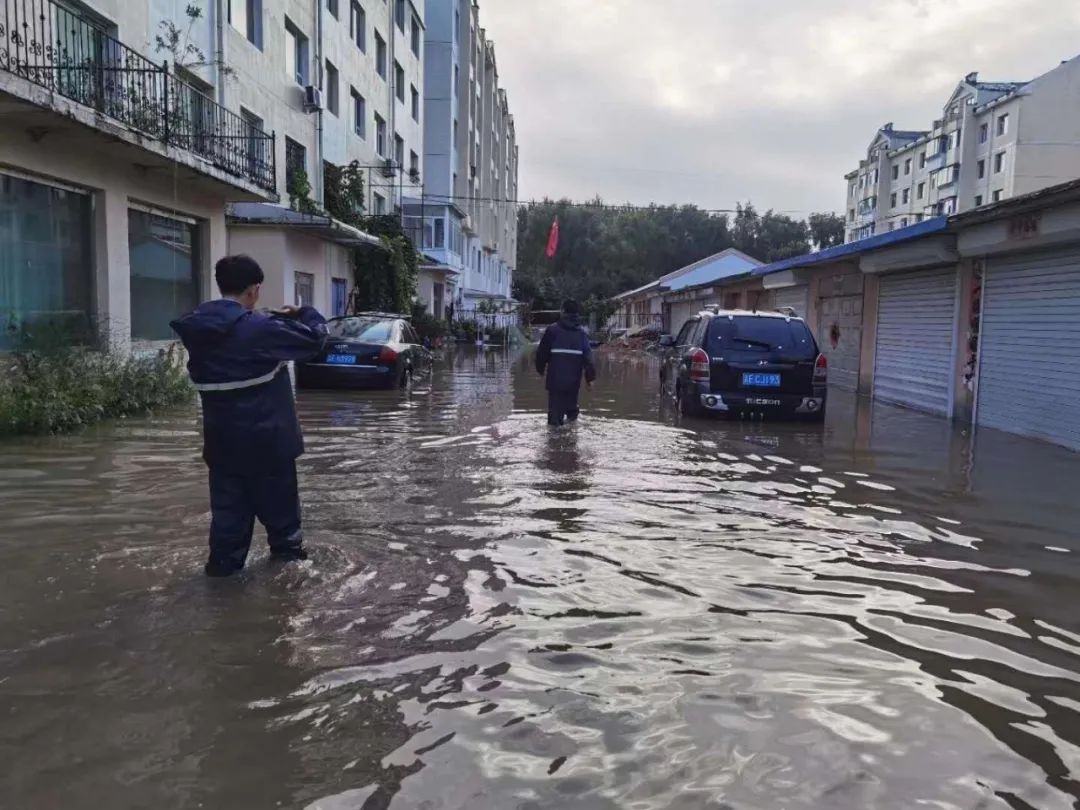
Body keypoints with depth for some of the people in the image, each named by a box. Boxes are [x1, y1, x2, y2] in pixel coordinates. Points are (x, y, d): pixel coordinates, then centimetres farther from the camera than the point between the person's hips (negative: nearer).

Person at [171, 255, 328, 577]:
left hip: (221, 434, 5)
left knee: (228, 497, 12)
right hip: (265, 433, -5)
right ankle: (287, 545, 28)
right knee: (277, 492, 14)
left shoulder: (197, 327, 0)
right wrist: (304, 313, 9)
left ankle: (224, 559, 14)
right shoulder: (259, 329, -19)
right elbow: (314, 338, -15)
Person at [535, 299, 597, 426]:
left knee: (555, 405, 2)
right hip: (574, 379, 2)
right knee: (571, 403, 18)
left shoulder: (552, 330, -1)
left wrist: (540, 368, 19)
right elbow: (588, 357, 0)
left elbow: (542, 352, 3)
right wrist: (590, 377, 4)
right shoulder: (582, 333, 5)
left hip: (555, 378, -2)